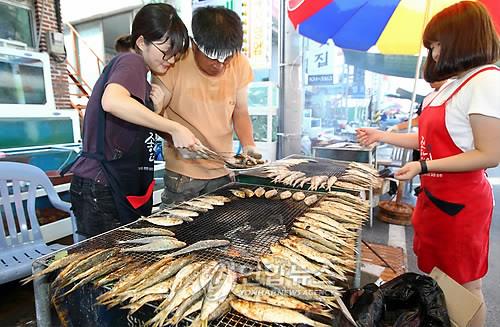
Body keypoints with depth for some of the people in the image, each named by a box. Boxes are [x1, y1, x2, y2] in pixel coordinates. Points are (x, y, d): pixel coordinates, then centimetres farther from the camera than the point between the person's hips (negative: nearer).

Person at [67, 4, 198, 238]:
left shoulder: (140, 75, 17)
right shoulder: (131, 62, -9)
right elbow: (112, 101, -34)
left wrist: (157, 110, -3)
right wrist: (175, 128, -29)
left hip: (125, 189, 9)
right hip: (100, 188, -9)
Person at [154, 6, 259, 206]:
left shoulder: (240, 65, -4)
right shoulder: (173, 65, -14)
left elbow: (240, 113, 4)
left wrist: (249, 146, -11)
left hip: (224, 171, 3)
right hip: (183, 172, -2)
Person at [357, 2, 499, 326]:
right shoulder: (452, 84, 12)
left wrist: (424, 167, -22)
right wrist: (382, 136, 11)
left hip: (460, 204, -8)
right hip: (434, 198, 8)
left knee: (464, 286, 11)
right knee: (434, 281, 20)